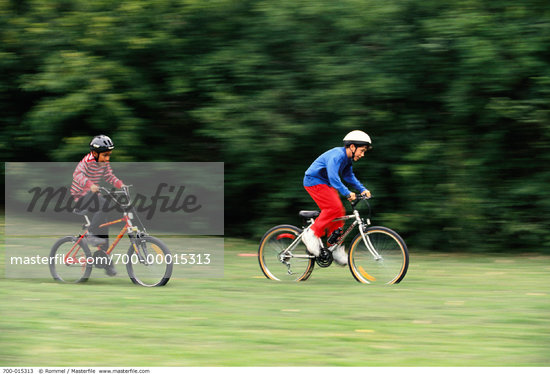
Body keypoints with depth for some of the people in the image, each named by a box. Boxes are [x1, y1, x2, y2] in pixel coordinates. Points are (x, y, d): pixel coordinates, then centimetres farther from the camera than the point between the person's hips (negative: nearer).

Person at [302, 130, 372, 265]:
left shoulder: (347, 158, 6)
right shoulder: (337, 155, -25)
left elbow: (349, 176, 15)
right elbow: (333, 177, -36)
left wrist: (362, 189, 1)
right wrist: (347, 193, -42)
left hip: (326, 184, 10)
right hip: (314, 181, -10)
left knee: (339, 211, 1)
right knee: (334, 207, -23)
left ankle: (336, 249, 5)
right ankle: (312, 234, -14)